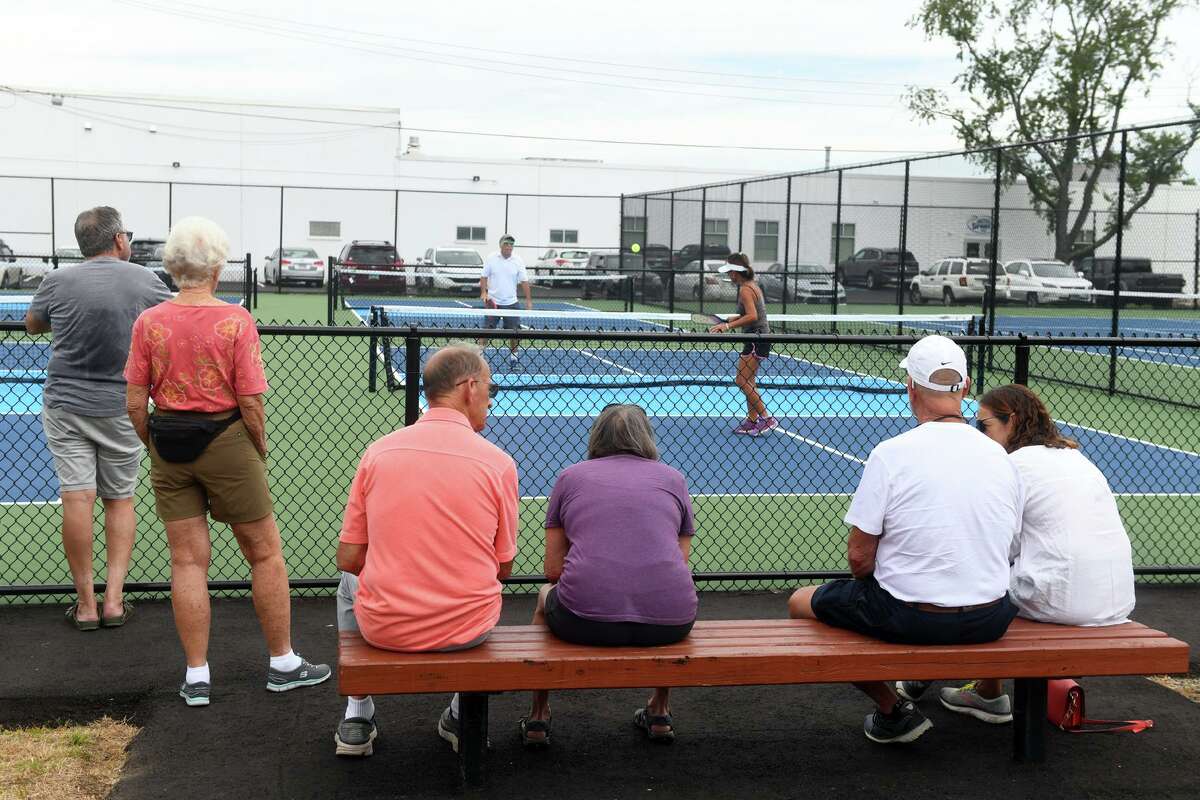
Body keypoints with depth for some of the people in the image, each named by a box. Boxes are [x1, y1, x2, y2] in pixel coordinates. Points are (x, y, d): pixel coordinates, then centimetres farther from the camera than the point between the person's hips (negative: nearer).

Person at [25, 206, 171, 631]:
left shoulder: (57, 282, -6)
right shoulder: (144, 280, -6)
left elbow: (33, 324, 13)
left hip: (65, 403, 0)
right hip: (120, 408, 1)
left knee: (77, 499, -1)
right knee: (120, 500, 12)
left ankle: (85, 603, 4)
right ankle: (114, 599, 8)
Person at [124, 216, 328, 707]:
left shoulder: (149, 323, -3)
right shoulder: (235, 320, -12)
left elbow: (135, 404, -1)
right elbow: (251, 404, -12)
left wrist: (156, 447, 14)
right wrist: (260, 453, 3)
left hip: (169, 446, 4)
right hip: (225, 443, -3)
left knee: (187, 561, 10)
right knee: (265, 554, 11)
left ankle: (196, 675, 16)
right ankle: (282, 663, 20)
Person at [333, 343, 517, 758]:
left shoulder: (378, 451, -6)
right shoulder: (498, 462, -10)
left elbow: (349, 558, -2)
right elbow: (503, 568, -1)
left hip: (383, 627, 0)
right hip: (466, 630, 0)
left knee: (351, 582, 34)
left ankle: (357, 717, 33)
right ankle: (463, 715, 34)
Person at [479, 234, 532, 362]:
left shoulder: (518, 261, -1)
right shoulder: (491, 259, -2)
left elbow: (524, 281, 0)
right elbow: (484, 277, 4)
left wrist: (529, 300, -5)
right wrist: (483, 292, -10)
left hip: (511, 303, 1)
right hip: (492, 302, -1)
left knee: (514, 331, 2)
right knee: (486, 330, -1)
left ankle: (514, 358, 15)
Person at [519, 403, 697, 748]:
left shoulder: (570, 476, 16)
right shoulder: (673, 477, 18)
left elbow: (554, 570, 16)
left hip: (586, 621, -1)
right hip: (668, 624, 1)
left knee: (546, 595, 35)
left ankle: (538, 719, 36)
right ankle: (660, 712, 44)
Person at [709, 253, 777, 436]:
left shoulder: (745, 289, -16)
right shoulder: (753, 285, 14)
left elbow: (752, 316, -25)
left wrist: (728, 326, -24)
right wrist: (734, 319, 12)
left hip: (756, 336, -10)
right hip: (758, 337, 10)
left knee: (742, 381, -9)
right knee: (748, 382, 13)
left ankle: (767, 418, -8)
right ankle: (752, 421, 17)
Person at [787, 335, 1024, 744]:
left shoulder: (890, 454, -15)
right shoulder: (1001, 458, 0)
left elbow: (859, 558, -11)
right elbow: (1007, 548, 10)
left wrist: (877, 584, 10)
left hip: (909, 618, -6)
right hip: (988, 622, 6)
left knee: (801, 602, 18)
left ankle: (893, 710, 12)